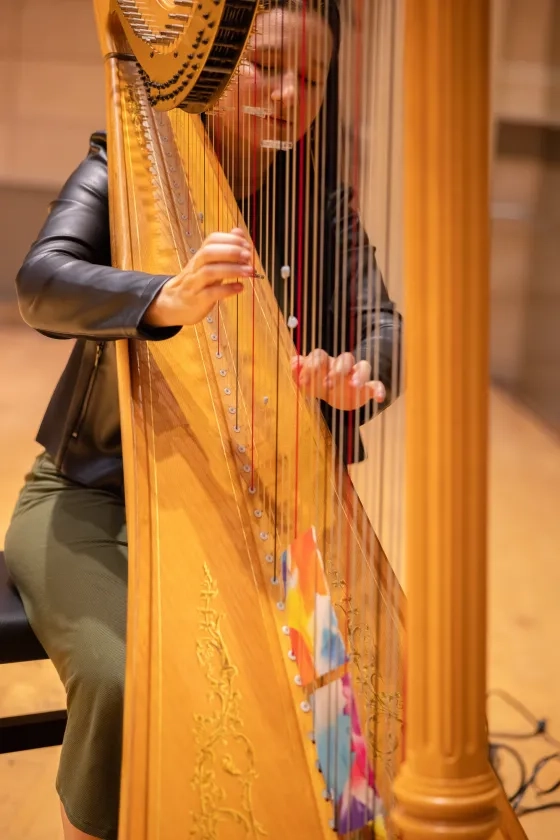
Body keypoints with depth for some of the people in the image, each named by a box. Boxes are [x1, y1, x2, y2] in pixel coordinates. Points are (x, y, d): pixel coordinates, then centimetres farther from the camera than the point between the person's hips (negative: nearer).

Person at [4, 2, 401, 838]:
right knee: (126, 682, -26)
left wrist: (357, 369, -36)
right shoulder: (123, 166, -4)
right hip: (94, 493, -2)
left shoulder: (319, 206, 3)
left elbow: (380, 323, -11)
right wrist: (166, 299, -42)